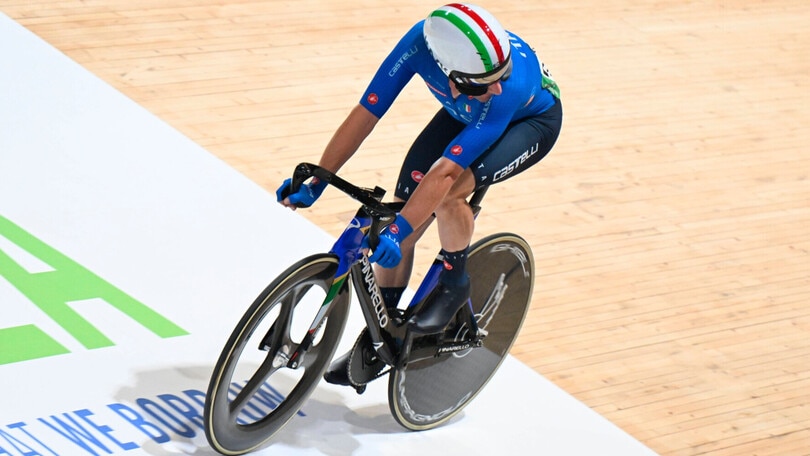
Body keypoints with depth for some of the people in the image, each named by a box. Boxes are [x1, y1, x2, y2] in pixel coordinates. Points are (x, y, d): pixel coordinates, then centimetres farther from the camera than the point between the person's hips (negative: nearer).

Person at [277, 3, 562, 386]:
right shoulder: (421, 42, -34)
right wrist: (315, 184, -26)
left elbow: (445, 171, -44)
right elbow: (365, 114, -26)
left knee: (446, 192, -31)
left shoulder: (508, 88, -43)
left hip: (532, 120, -5)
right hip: (464, 115, 5)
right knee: (404, 211, -4)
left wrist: (397, 232, -49)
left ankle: (455, 284, -2)